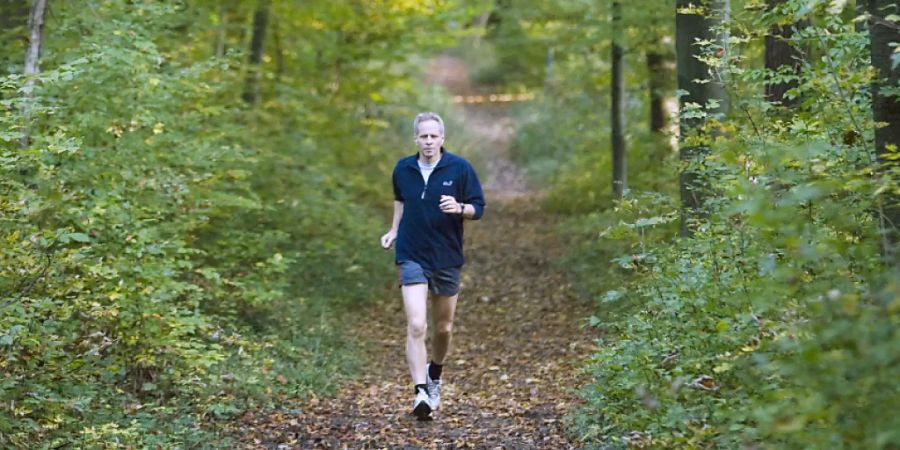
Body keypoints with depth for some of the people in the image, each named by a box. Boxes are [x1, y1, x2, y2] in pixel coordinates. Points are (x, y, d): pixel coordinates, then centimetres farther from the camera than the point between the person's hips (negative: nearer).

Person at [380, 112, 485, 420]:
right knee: (416, 326, -16)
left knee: (444, 328, 14)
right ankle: (421, 393, -18)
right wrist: (394, 230, 13)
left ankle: (434, 377, 40)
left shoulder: (460, 168, -6)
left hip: (447, 259, 1)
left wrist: (459, 208, -23)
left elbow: (478, 209, -3)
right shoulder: (403, 169, 2)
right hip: (412, 258, 0)